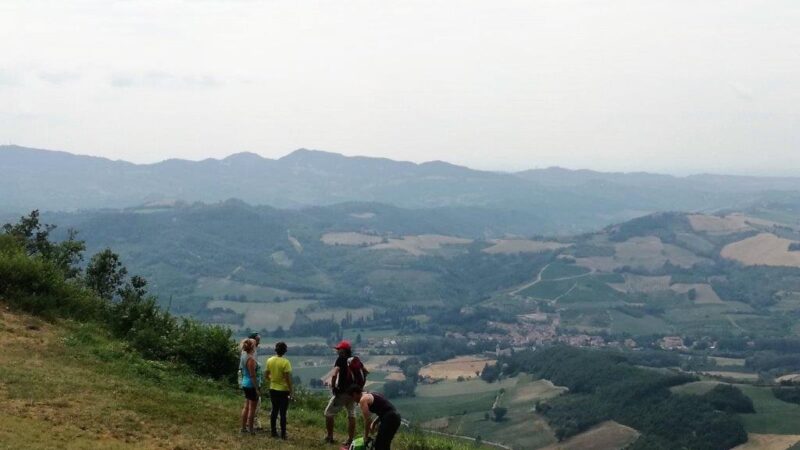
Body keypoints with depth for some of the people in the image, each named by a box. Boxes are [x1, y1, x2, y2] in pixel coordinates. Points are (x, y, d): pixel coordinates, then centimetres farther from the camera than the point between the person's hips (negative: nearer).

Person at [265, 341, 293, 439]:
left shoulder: (269, 361, -2)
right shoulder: (285, 362, -18)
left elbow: (267, 375, 8)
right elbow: (288, 378, -19)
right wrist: (291, 391, -10)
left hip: (273, 389, 5)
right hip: (283, 390, -5)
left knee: (274, 410, 16)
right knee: (283, 413, 2)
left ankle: (273, 432, 21)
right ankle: (283, 434, 6)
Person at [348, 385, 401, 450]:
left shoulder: (363, 399, -3)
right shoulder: (371, 395, 25)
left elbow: (367, 420, -7)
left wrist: (366, 437, 4)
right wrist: (374, 423, 23)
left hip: (389, 419, -10)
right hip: (395, 416, 10)